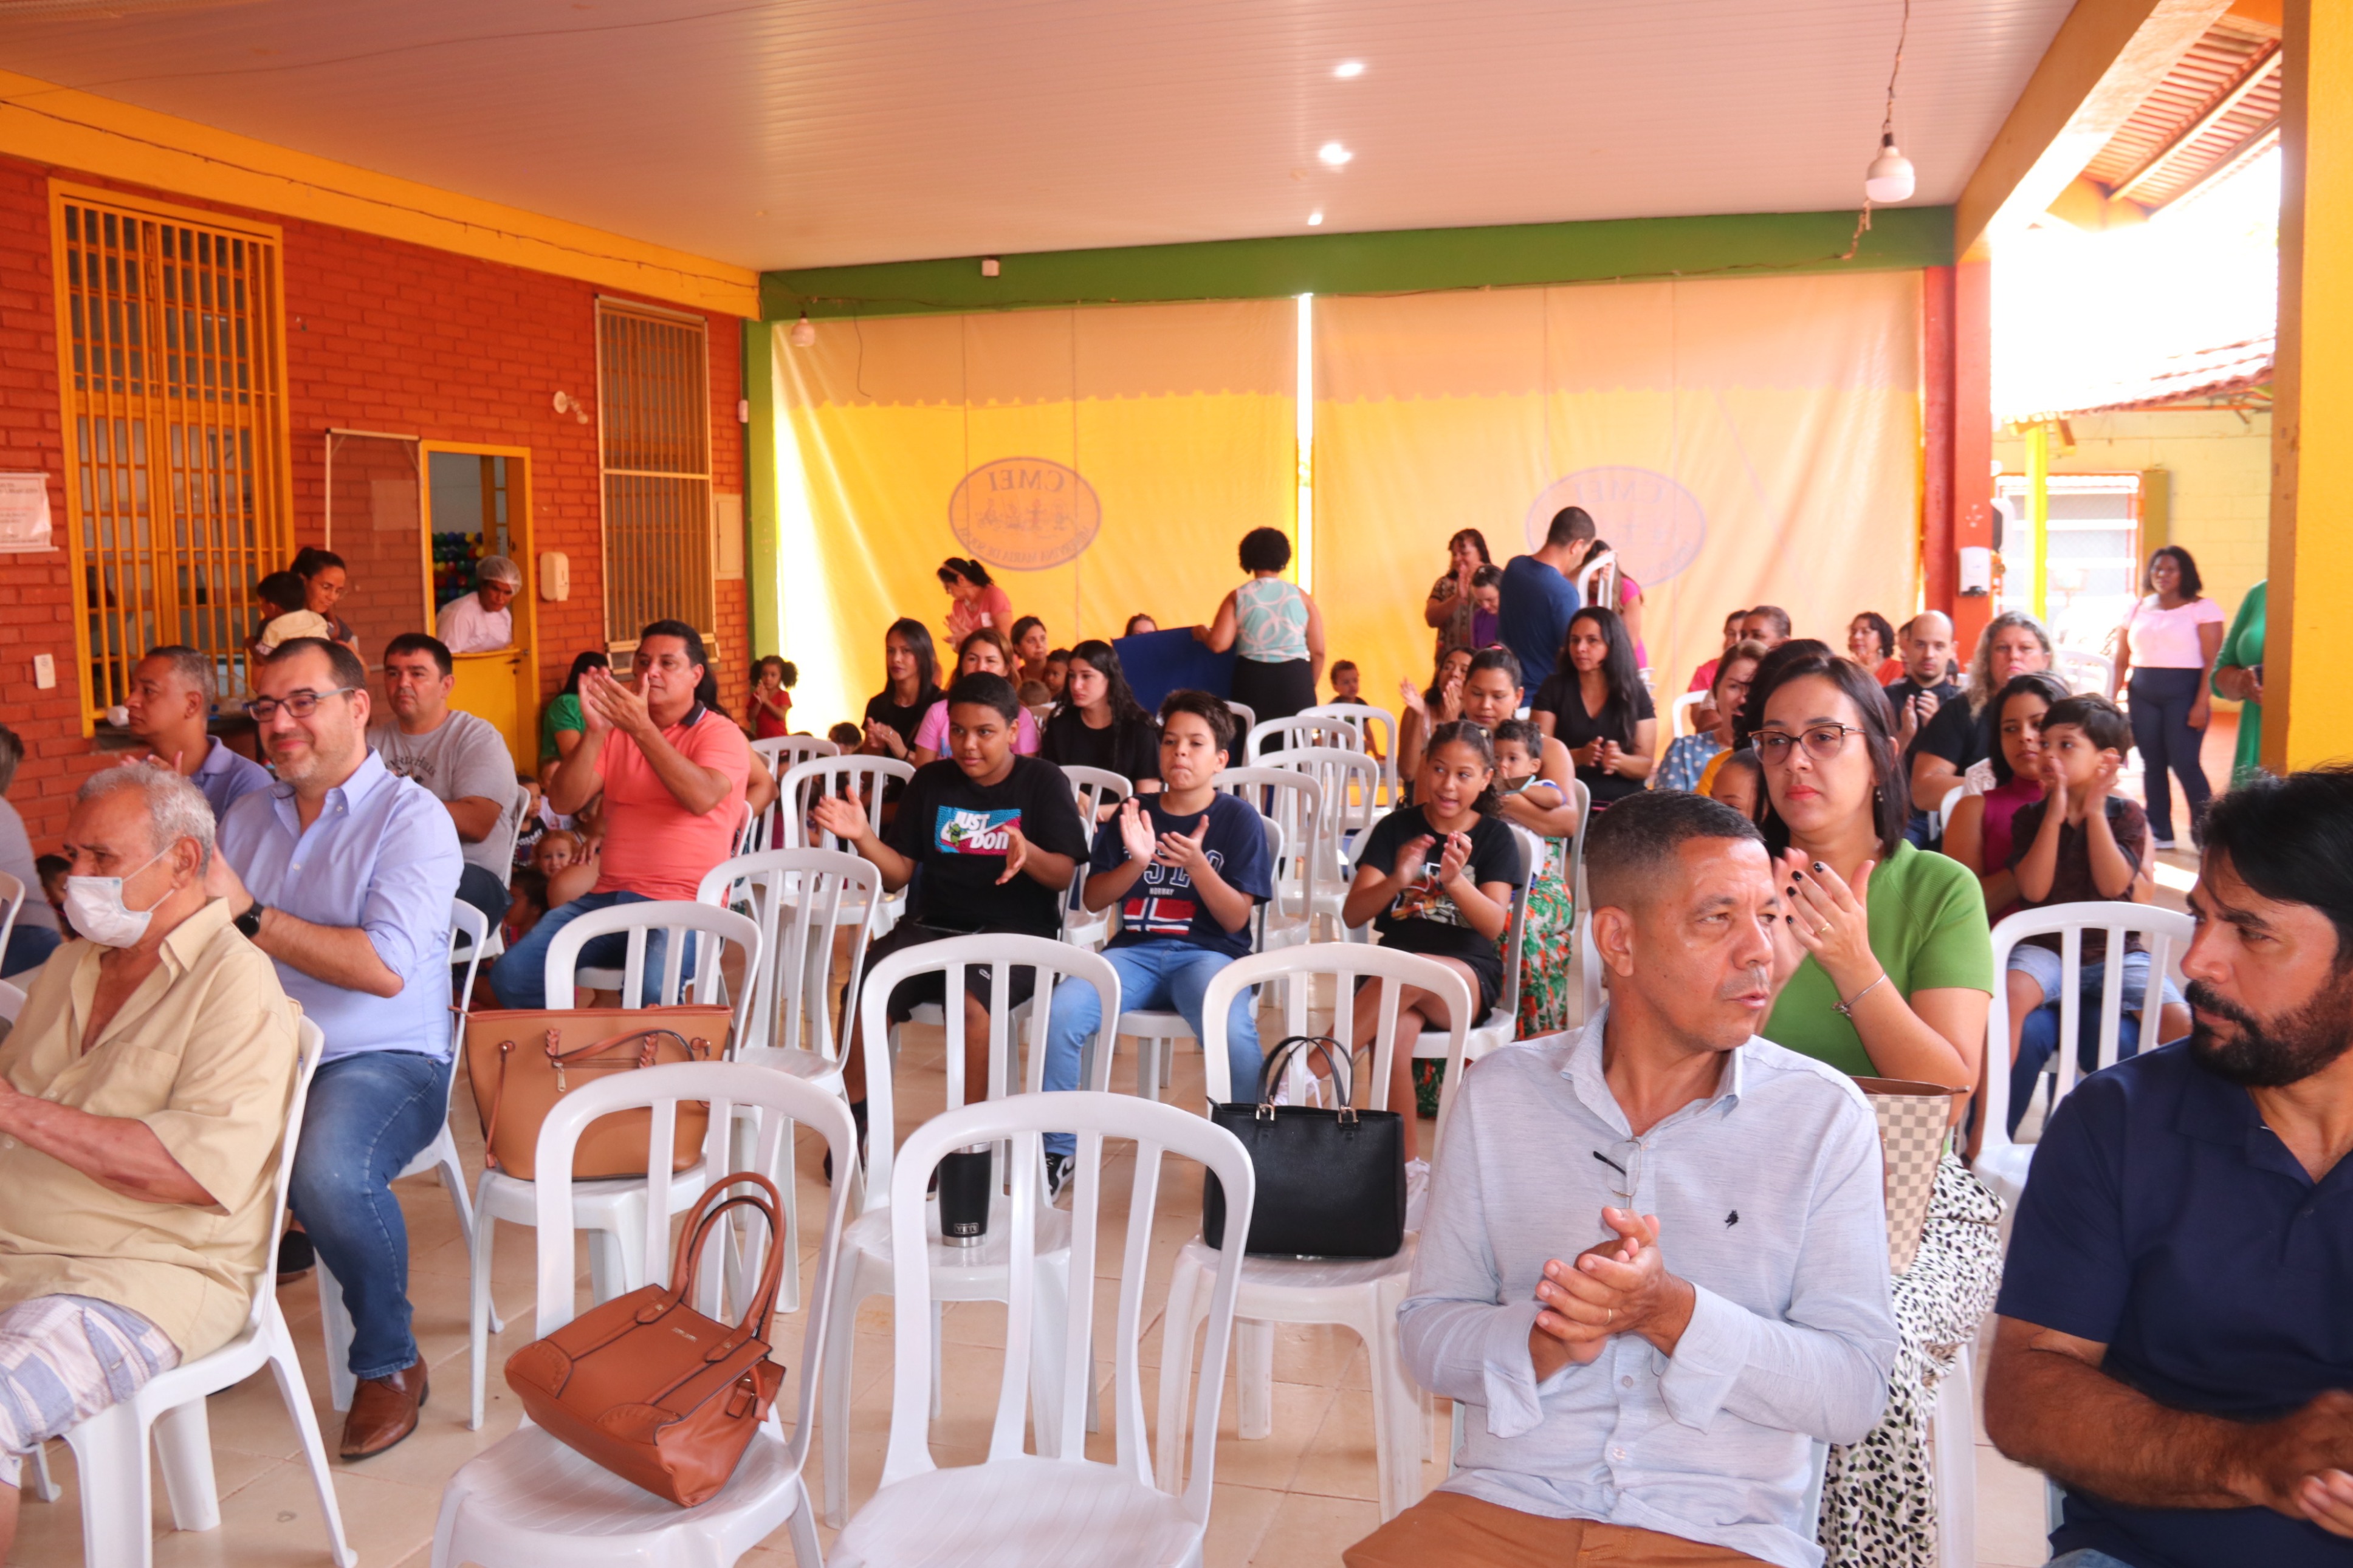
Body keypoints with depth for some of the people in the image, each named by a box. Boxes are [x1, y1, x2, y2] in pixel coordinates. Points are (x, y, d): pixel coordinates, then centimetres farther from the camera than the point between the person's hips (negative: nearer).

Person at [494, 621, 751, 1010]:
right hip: (608, 896, 5)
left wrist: (642, 729, -22)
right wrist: (594, 732, -9)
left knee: (649, 988, -35)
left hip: (682, 904, -5)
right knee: (512, 974, -14)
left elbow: (701, 798, -19)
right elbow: (563, 803, 5)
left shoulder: (721, 733, 3)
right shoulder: (617, 731, 18)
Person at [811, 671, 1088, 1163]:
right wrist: (861, 836, -10)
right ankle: (852, 1120, -5)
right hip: (934, 926, 4)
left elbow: (1063, 876, -6)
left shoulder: (1044, 782, 1)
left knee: (970, 998, -36)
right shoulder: (931, 781, 10)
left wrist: (1028, 855, -28)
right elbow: (898, 873, 8)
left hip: (1018, 935, -3)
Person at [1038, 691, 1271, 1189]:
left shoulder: (1239, 819, 3)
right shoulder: (1134, 814, 12)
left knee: (1231, 1032, -36)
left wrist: (1197, 865, -20)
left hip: (1208, 953, -3)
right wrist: (1137, 863, -10)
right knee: (1060, 1013, -25)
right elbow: (1092, 900, 9)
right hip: (1135, 949, 3)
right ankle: (1055, 1149, -6)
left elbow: (1236, 919, -3)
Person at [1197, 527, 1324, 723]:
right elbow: (1318, 651, 6)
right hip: (1294, 680, 0)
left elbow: (1218, 644, -9)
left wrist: (1202, 632, 13)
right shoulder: (1300, 596, 6)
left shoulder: (1238, 597, 3)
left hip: (1253, 681, 0)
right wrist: (1307, 688, 19)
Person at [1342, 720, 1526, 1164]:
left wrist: (1456, 880, -27)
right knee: (1393, 1033, -34)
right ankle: (1405, 1164, -24)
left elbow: (1493, 926, -7)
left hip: (1470, 977, -1)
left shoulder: (1495, 837, 6)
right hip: (1394, 969, 1)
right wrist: (1397, 881, -21)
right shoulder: (1396, 827, 9)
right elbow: (1352, 915, -1)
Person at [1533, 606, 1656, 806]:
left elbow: (1646, 767, 5)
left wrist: (1619, 761, -17)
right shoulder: (1554, 689, 6)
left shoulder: (1635, 695, 8)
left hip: (1623, 804, 1)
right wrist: (1578, 756, -19)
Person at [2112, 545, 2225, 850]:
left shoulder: (2202, 608, -1)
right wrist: (2111, 700, 6)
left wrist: (2202, 703, -15)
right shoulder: (2137, 609, 13)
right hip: (2143, 694, 5)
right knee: (2152, 764, 5)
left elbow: (2212, 662, -7)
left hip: (2184, 693, -4)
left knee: (2185, 763, -10)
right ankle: (2159, 833, 13)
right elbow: (2121, 661, 14)